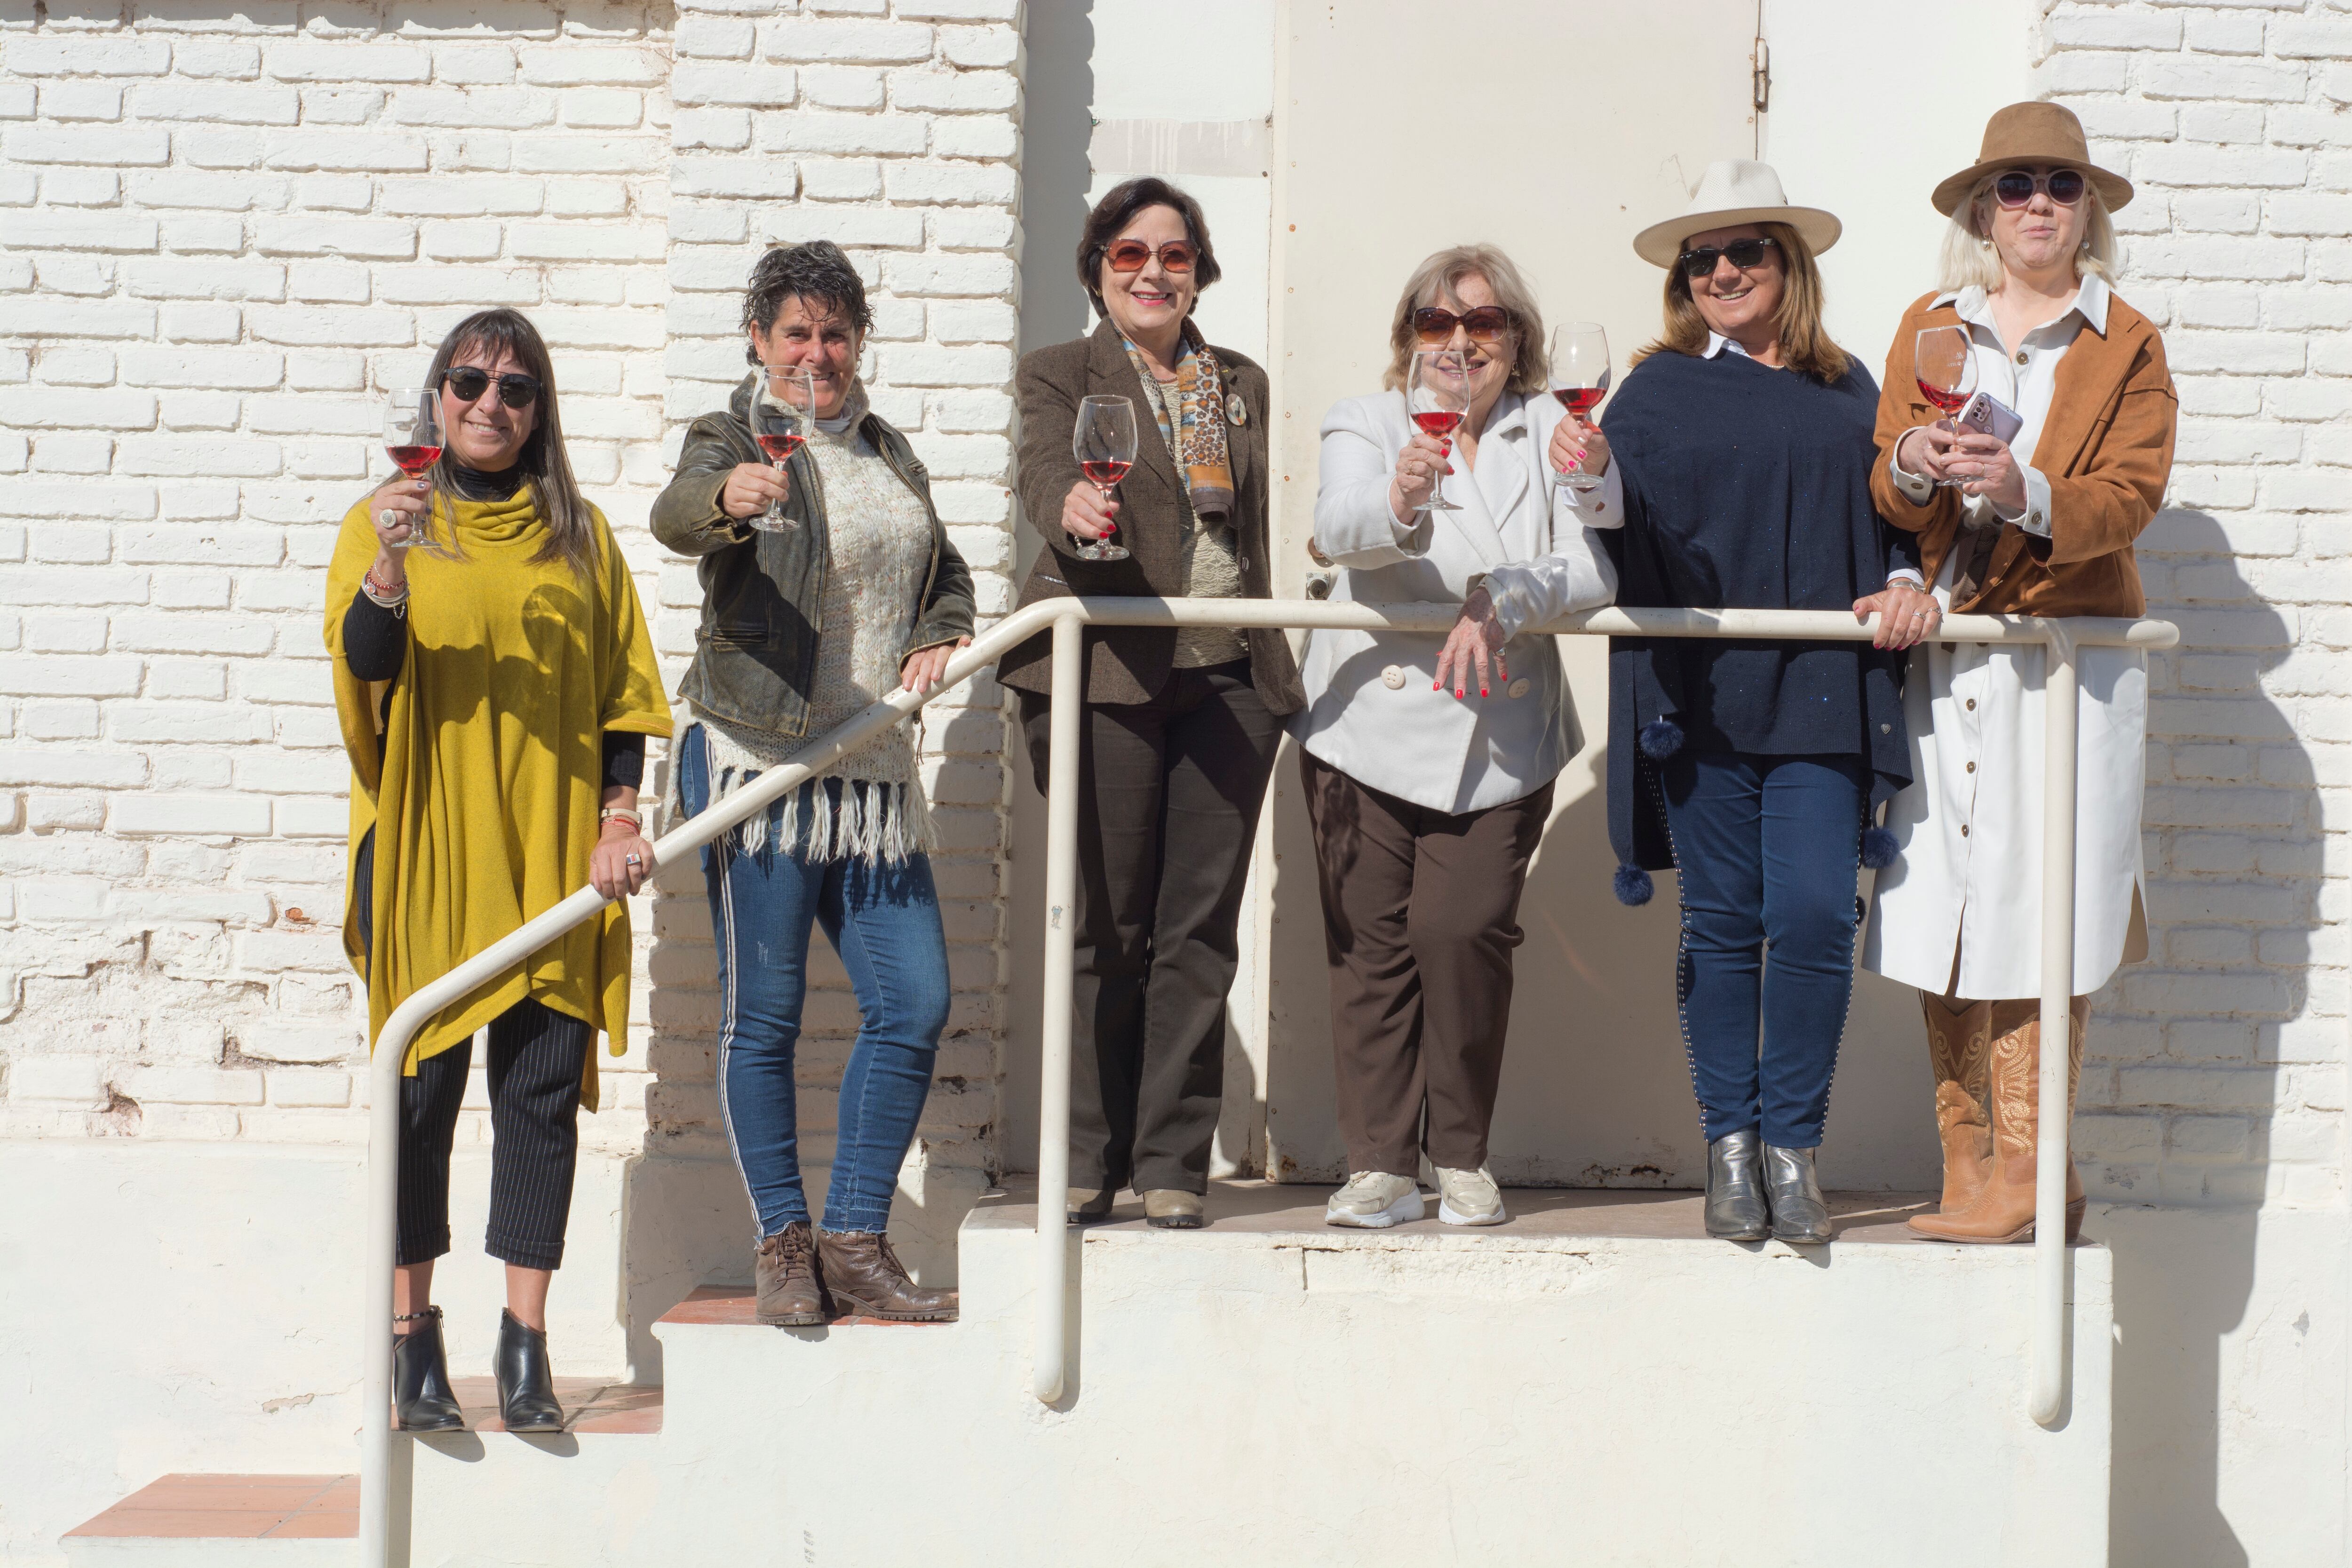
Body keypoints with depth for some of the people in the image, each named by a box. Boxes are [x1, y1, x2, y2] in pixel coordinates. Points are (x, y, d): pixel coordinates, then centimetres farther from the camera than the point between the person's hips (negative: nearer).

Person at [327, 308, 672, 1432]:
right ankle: (413, 1333, 11)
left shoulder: (577, 536, 13)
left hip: (550, 853, 2)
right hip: (424, 847, -2)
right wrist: (391, 564, -26)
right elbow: (363, 662, -9)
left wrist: (619, 816, 1)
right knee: (421, 1084, 0)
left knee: (544, 1085, -1)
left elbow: (624, 692, 12)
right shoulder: (383, 522, 6)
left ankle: (526, 1341, 4)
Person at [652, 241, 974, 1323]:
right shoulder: (734, 439, -2)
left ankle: (856, 1242, 12)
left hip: (869, 767, 6)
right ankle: (783, 1243, 11)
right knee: (764, 1014, -1)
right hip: (756, 756, -6)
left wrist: (938, 636, 7)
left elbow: (945, 572, 29)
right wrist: (729, 495, -49)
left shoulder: (887, 449, 17)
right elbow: (677, 513, -26)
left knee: (914, 1003, 3)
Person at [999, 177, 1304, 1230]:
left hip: (1228, 677, 4)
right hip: (1108, 671, -3)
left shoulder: (1241, 384, 20)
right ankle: (1089, 1160, 9)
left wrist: (1268, 658, 17)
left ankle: (1173, 1163, 7)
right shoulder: (1060, 375, 7)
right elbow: (1045, 472, -14)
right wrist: (1074, 509, -36)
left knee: (1199, 927, 1)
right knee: (1109, 926, -1)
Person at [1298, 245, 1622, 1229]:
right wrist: (1400, 503, -37)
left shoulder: (1554, 435, 8)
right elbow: (1337, 529, -15)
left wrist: (1504, 604, -22)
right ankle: (1380, 1164, 5)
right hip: (1371, 728, 0)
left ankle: (1463, 1157, 6)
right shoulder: (1365, 426, 6)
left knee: (1464, 932, -9)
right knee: (1372, 942, -3)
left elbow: (1595, 572, -4)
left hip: (1501, 739, 0)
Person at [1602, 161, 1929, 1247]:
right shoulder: (1657, 391, 9)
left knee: (1815, 917, -8)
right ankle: (1730, 1145, 15)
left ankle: (1793, 1146, 6)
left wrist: (1902, 587, -2)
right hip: (1700, 697, -1)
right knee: (1722, 924, 3)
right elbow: (1619, 535, 2)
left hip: (1823, 696, 1)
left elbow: (1892, 514, 17)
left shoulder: (1846, 390, 15)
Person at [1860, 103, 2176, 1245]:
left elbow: (2130, 496, -2)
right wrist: (1912, 467, -12)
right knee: (1938, 908, -1)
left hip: (2067, 652, -2)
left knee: (2039, 917, -8)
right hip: (1940, 650, 2)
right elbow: (1886, 498, 11)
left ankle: (2026, 1174, -3)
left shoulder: (2127, 345, 10)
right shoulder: (1928, 329, 15)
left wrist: (2025, 492, -21)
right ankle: (1967, 1169, 5)